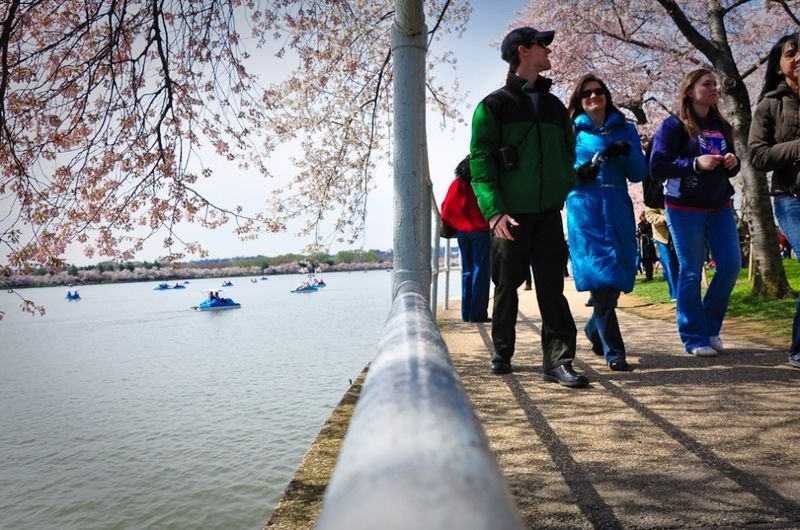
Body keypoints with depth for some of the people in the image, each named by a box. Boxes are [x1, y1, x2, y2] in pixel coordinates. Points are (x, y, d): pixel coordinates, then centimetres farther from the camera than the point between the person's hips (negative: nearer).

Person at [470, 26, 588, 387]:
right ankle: (502, 352, 23)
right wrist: (494, 211, -18)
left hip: (549, 213, 4)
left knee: (552, 288, -1)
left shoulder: (555, 106, 17)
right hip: (510, 215, -3)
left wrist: (566, 193, 8)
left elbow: (568, 155, 22)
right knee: (507, 286, 7)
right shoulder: (493, 105, 1)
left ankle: (557, 361, 2)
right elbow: (480, 161, -7)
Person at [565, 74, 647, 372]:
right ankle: (613, 351, -7)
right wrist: (579, 172, -15)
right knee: (601, 276, -11)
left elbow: (639, 174, 9)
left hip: (619, 211, 4)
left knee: (618, 277, 8)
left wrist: (626, 151, -9)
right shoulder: (572, 131, 9)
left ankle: (594, 330, 33)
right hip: (586, 211, -3)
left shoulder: (625, 129, 15)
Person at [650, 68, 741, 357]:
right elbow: (657, 167, -12)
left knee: (731, 264, 0)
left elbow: (730, 168, 21)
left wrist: (733, 162, -3)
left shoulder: (721, 126, 14)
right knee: (691, 271, -3)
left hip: (719, 206, 6)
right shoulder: (674, 125, -5)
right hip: (685, 208, -6)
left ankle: (710, 326, 19)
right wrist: (696, 163, -22)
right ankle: (695, 337, 7)